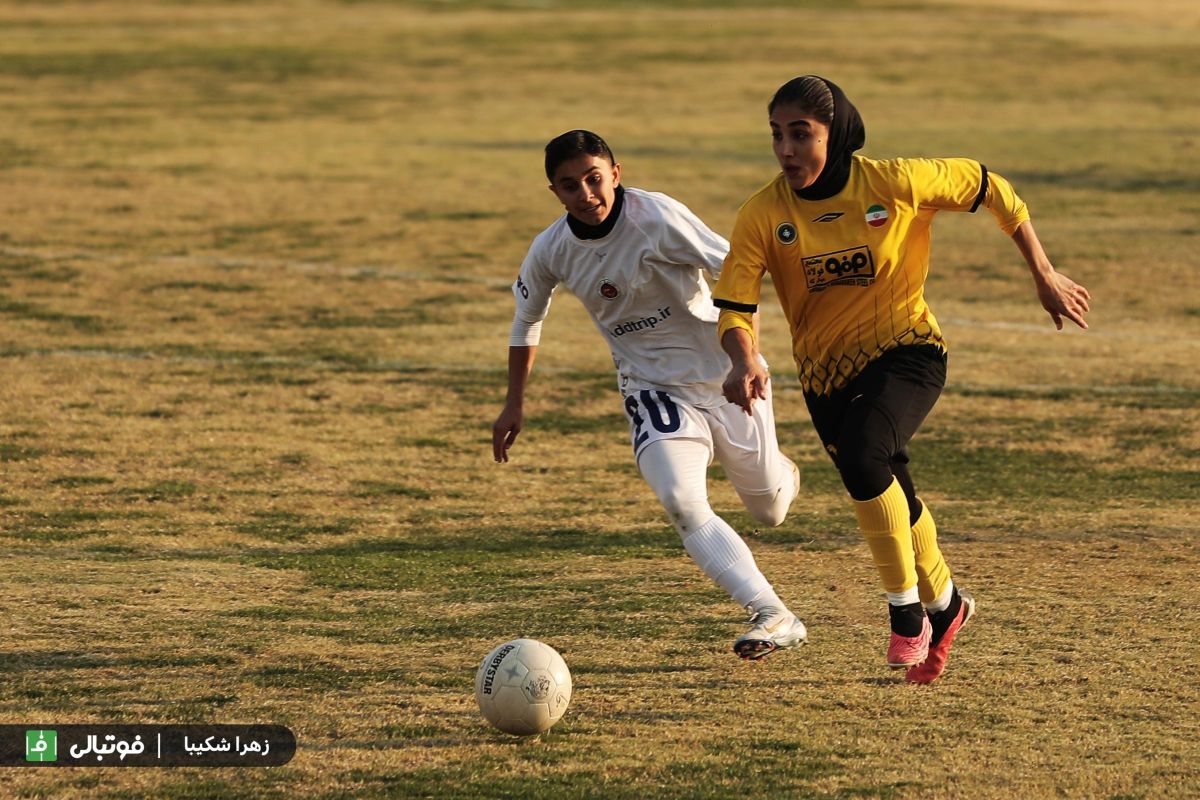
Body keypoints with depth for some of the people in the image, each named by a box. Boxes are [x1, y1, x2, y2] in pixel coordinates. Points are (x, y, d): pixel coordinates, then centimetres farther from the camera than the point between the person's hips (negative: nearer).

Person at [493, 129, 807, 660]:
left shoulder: (656, 218, -22)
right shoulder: (552, 252, -6)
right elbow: (526, 319, 13)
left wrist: (746, 353, -34)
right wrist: (514, 405, 15)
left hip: (723, 375, -2)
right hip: (652, 387, 2)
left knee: (769, 510, 12)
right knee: (681, 502, -24)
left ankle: (781, 479, 52)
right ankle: (773, 617, -24)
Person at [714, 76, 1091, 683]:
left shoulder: (894, 183, -17)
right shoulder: (763, 215, -13)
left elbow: (990, 189, -4)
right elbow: (733, 307, -13)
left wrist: (1045, 278, 0)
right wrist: (744, 360, -36)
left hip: (907, 351, -4)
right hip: (827, 375, 4)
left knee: (863, 456, -31)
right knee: (894, 501, 18)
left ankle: (907, 608, -14)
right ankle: (944, 604, 48)